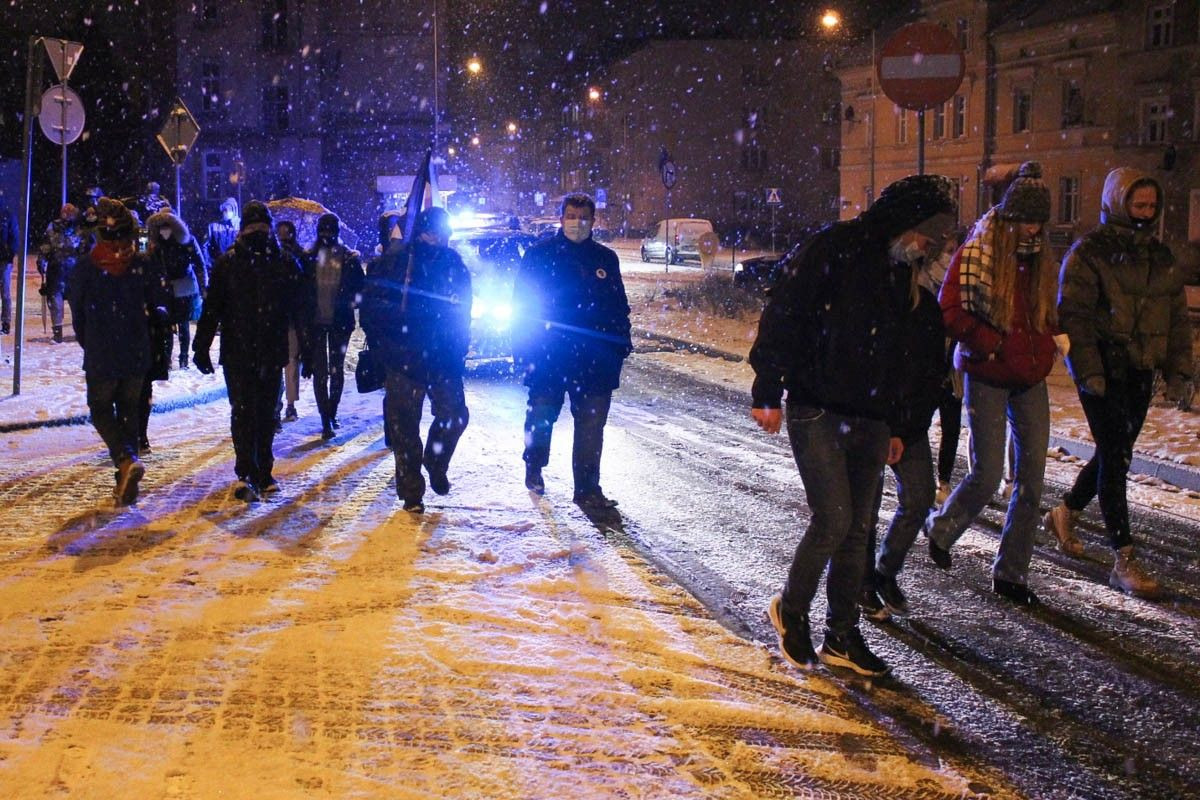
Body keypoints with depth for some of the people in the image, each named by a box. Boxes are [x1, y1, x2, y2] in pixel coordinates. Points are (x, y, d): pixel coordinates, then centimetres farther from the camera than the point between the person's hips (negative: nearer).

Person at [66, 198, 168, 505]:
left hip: (100, 356, -3)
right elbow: (159, 306, 2)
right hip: (137, 355, 3)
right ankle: (126, 481, 15)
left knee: (101, 409, 10)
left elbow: (77, 310, -1)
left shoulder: (87, 266, -9)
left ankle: (126, 460, -17)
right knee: (129, 409, 16)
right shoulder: (141, 263, -4)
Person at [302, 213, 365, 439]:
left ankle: (332, 414, 25)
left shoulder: (349, 258, 2)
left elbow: (360, 287, 5)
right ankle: (326, 421, -3)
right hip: (316, 322, 0)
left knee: (337, 370, 9)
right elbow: (302, 289, 8)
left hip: (340, 321, 0)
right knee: (320, 371, -3)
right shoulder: (309, 258, 4)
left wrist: (351, 302, -10)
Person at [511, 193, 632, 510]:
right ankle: (534, 469, 36)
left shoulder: (605, 258, 9)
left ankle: (588, 489, 6)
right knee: (541, 418, 10)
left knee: (591, 427, 1)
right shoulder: (539, 255, 0)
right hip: (547, 358, -2)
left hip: (594, 362, 2)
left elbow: (620, 308, 14)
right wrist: (524, 352, -6)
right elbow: (522, 306, 0)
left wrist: (620, 350, 7)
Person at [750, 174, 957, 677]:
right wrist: (768, 393, -16)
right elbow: (782, 317, -12)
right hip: (817, 413, -7)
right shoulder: (833, 249, -9)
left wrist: (892, 424, 22)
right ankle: (791, 610, 12)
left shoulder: (898, 273, 16)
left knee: (856, 528, 8)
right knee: (833, 520, -11)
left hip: (868, 419, 8)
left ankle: (841, 637, 19)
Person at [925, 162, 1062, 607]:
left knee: (1032, 474, 1)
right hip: (987, 377, -6)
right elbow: (948, 313, -9)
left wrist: (1048, 345, 3)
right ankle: (941, 528, 24)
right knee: (988, 473, -7)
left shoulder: (1042, 260, 10)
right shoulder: (975, 255, -8)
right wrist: (988, 342, -19)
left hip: (1030, 379, 6)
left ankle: (1011, 572, 11)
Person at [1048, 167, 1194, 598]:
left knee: (1115, 452, 14)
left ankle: (1065, 512, 39)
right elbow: (1073, 315, -12)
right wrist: (1088, 371, -18)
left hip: (1139, 373, 7)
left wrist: (1179, 371, 8)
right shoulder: (1089, 252, -7)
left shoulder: (1161, 256, 13)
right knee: (1115, 457, -9)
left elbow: (1177, 317, 16)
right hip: (1103, 371, -7)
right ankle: (1124, 559, -7)